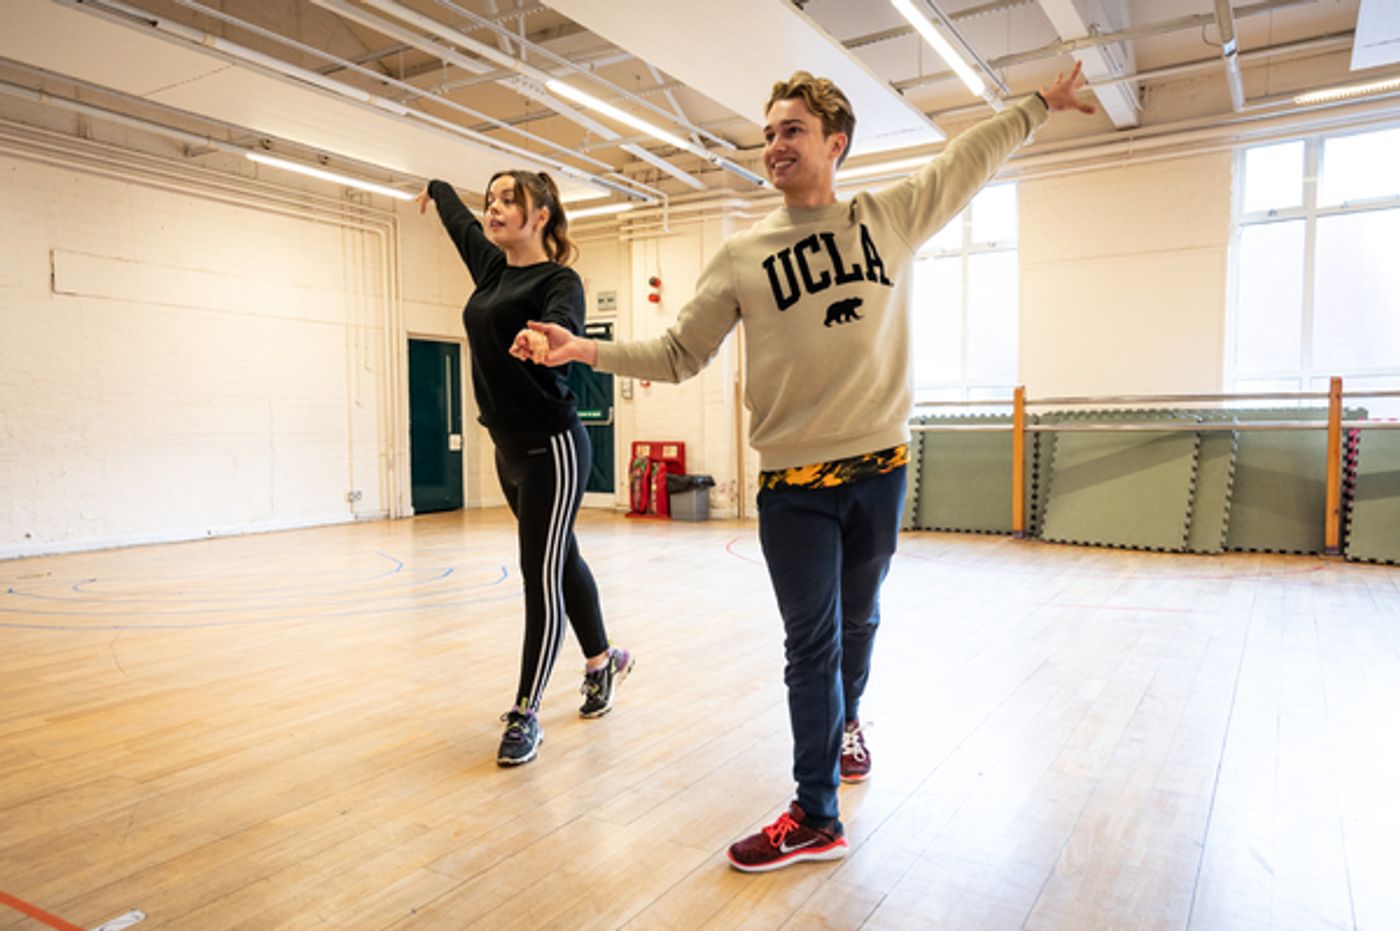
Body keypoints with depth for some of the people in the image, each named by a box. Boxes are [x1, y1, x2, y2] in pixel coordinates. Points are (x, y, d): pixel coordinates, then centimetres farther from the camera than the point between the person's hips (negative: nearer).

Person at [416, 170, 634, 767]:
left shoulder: (558, 280, -12)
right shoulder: (492, 267, 9)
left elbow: (565, 326, -35)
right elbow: (459, 219, 29)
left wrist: (556, 340, -58)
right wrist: (435, 191, 48)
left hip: (552, 449, -8)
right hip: (510, 450, 8)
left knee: (542, 577, -4)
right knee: (561, 563, 18)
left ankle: (525, 714, 7)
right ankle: (603, 662, 37)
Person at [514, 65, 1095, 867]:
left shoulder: (891, 218, 5)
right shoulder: (743, 256, 1)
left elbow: (972, 160, 20)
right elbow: (677, 355, 1)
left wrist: (1041, 104, 28)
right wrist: (584, 350, -10)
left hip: (880, 465, 2)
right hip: (793, 479, -1)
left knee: (859, 621, 17)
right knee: (812, 644, 3)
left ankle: (847, 721, 46)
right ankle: (817, 817, 18)